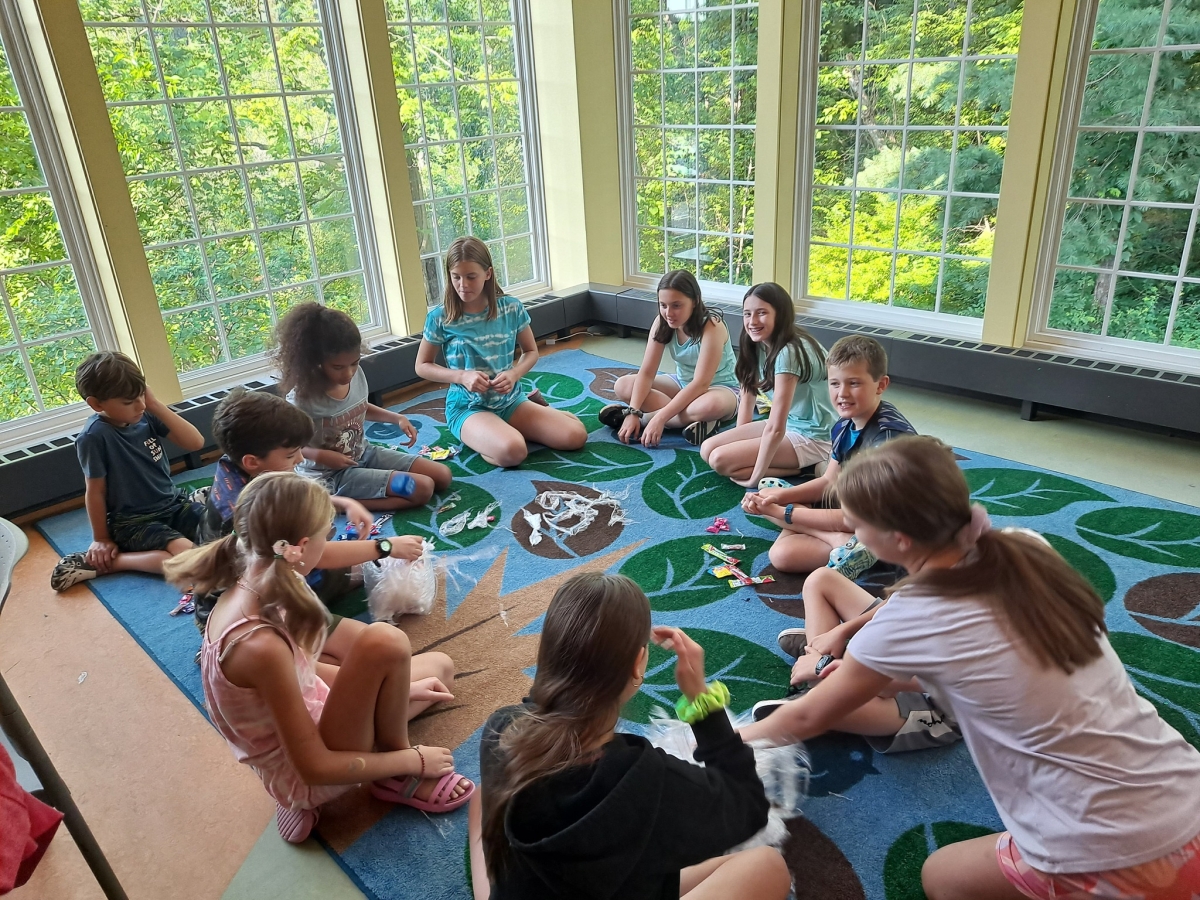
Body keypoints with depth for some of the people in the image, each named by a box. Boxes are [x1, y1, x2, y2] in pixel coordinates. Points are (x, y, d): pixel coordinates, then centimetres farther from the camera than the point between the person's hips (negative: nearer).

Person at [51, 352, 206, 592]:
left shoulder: (146, 415, -5)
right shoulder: (94, 436, -19)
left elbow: (195, 443, -9)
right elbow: (95, 492, -11)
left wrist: (156, 405, -15)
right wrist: (101, 540, -3)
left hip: (173, 504, 5)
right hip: (133, 522, -5)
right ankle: (97, 563, -12)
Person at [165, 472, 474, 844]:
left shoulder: (245, 594, -8)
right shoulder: (260, 645, -34)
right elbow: (314, 767, -26)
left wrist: (394, 689, 5)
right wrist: (413, 761, -14)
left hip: (302, 722, 8)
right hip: (309, 776, -8)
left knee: (439, 666, 15)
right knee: (385, 641, -28)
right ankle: (399, 779, -3)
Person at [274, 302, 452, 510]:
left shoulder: (357, 375, -7)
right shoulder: (303, 397, -26)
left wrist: (397, 418, 2)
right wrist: (321, 456, -29)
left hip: (365, 453, 8)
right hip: (332, 474, -8)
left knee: (442, 476, 4)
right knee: (422, 489, -19)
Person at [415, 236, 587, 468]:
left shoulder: (511, 308, -4)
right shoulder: (440, 317, -10)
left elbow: (531, 351, 8)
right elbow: (422, 366, 0)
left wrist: (513, 374, -13)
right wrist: (462, 376, -17)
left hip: (511, 400, 4)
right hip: (468, 407, -4)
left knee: (576, 436, -11)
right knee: (511, 451, -35)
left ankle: (511, 429, 13)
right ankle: (484, 437, 0)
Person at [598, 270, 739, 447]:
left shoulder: (711, 327, -29)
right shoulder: (662, 323, -13)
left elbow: (701, 383, -35)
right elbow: (646, 373, -16)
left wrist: (659, 418, -41)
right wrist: (633, 412, -32)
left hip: (721, 388, -6)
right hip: (683, 384, 6)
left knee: (711, 404, -43)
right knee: (622, 386, -13)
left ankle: (648, 417, -23)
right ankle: (691, 419, -23)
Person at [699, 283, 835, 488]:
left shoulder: (789, 353, -27)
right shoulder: (758, 344, 0)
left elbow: (776, 428, -29)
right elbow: (748, 390, 12)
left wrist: (755, 479, -23)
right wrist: (739, 440, 5)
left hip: (812, 437, -9)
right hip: (787, 425, 9)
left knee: (720, 460, -20)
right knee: (707, 449, -2)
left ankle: (802, 469, -7)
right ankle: (796, 462, 4)